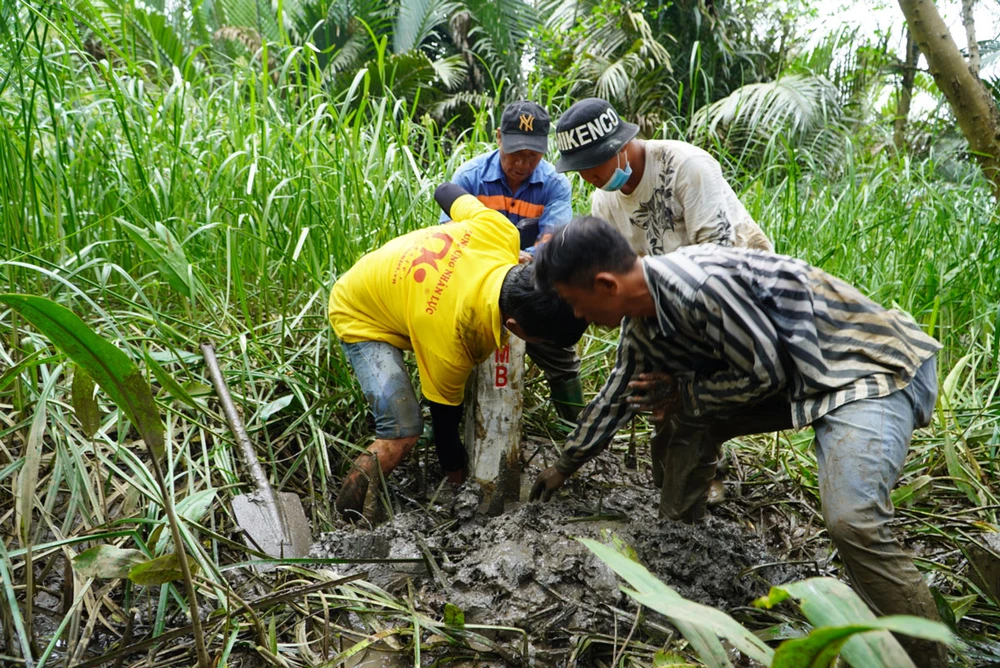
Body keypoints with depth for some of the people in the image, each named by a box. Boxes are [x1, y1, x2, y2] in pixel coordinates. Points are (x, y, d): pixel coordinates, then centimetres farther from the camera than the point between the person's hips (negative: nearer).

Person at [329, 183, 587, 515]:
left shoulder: (501, 233, -28)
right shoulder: (450, 345, -38)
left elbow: (448, 192, -8)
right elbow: (444, 412, -19)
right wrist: (457, 474, -1)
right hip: (359, 316, -8)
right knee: (402, 434, -20)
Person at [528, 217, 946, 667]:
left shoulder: (700, 284, -30)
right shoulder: (639, 323, 1)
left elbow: (765, 374, -20)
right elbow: (616, 395, 15)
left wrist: (683, 393, -7)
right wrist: (565, 466, 27)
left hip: (872, 363, -9)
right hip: (797, 374, 9)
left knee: (852, 522, -26)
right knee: (687, 420, 8)